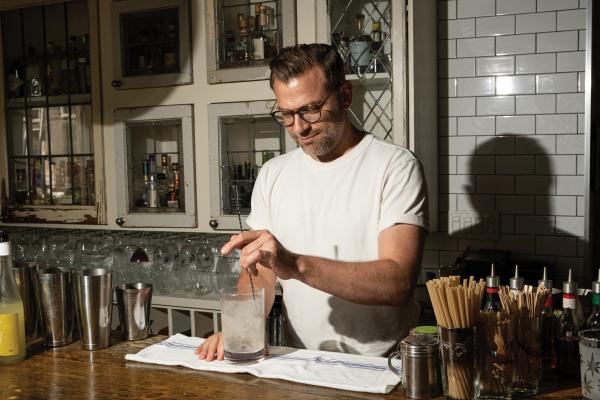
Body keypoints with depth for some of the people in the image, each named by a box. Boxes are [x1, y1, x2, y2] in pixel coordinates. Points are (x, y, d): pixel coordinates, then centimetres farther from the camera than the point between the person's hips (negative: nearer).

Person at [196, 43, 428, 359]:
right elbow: (260, 273, 10)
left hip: (382, 366, -2)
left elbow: (397, 282, -17)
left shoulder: (396, 166, -6)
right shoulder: (273, 174, 11)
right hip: (300, 366, 3)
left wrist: (296, 265, -27)